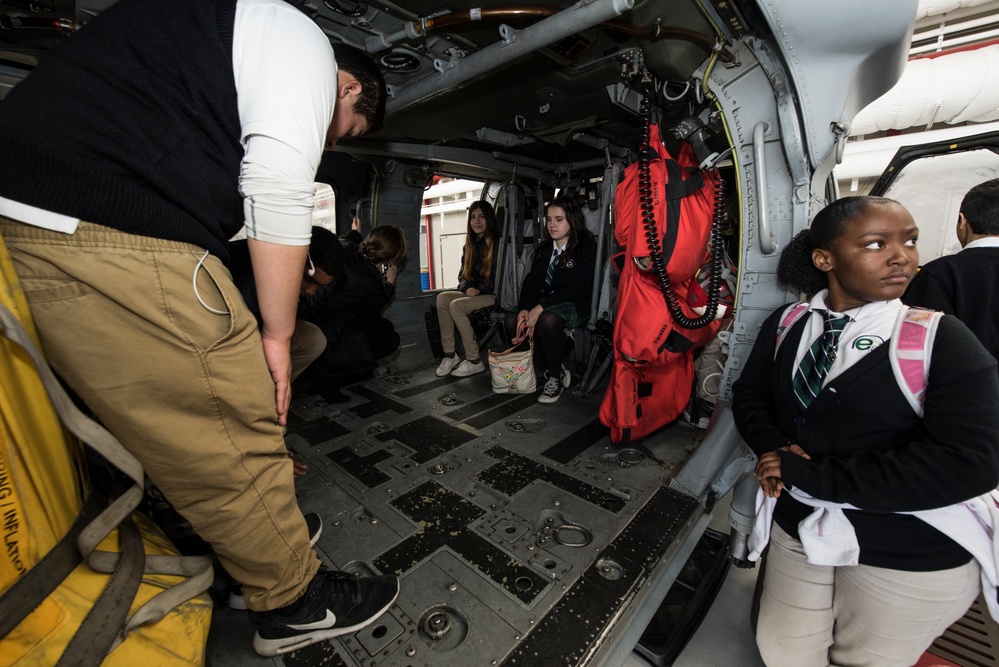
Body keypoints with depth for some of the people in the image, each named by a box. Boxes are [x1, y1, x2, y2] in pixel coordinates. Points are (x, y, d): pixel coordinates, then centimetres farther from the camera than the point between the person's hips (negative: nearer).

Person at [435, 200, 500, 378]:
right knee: (443, 297, -16)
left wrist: (478, 290, -13)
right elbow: (462, 276, 18)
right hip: (474, 294, 7)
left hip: (495, 296, -7)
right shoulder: (470, 245, 16)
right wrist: (467, 288, -5)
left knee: (456, 305, -27)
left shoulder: (498, 243, -6)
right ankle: (449, 355, -17)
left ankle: (474, 361, -20)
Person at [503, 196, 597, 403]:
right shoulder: (544, 249, 15)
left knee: (548, 320, -38)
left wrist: (540, 308, -24)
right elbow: (531, 282, 6)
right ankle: (543, 370, -4)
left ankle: (557, 376, -13)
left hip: (575, 306, -6)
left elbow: (575, 289, -17)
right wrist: (524, 309, -14)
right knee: (511, 320, -19)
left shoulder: (586, 247, -6)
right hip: (547, 303, 7)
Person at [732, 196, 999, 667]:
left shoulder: (941, 340, -15)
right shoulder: (785, 326, -3)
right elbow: (749, 394, 3)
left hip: (906, 559, -2)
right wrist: (774, 450, -17)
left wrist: (810, 474, -24)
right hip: (798, 528, 3)